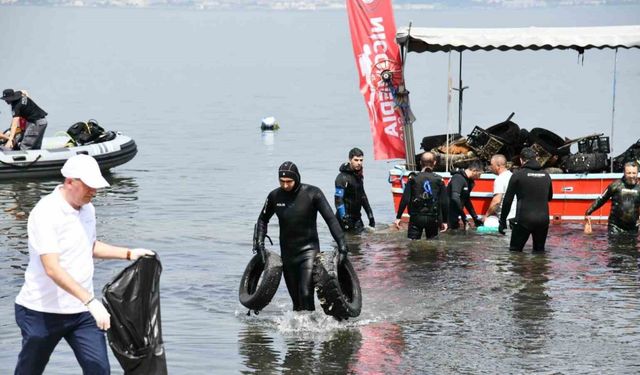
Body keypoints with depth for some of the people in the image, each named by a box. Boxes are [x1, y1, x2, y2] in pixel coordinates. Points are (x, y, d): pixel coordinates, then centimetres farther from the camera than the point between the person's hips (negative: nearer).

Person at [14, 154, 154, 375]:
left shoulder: (87, 208, 6)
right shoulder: (45, 214, -21)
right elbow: (52, 269, -30)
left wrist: (128, 254, 16)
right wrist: (90, 301, -37)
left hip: (82, 310, 6)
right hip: (43, 312, -6)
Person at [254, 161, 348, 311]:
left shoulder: (312, 193, -11)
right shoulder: (275, 196, -1)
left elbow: (331, 219, -11)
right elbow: (263, 220, 15)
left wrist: (342, 245, -18)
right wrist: (259, 243, 3)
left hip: (308, 249, -4)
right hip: (287, 252, 4)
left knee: (306, 293, -19)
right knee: (295, 299, 7)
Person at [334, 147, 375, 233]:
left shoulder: (358, 175, 12)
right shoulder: (342, 177, -15)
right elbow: (338, 200, -19)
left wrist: (370, 216, 20)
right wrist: (344, 219, -25)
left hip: (356, 217, 8)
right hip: (346, 218, -8)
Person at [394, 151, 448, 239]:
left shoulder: (413, 179, -4)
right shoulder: (439, 180, -2)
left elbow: (405, 199, -7)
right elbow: (443, 202, -3)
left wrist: (398, 217, -1)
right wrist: (444, 221, 6)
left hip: (416, 217, -1)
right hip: (432, 218, 1)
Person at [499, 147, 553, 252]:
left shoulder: (518, 175, -4)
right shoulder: (546, 175, 9)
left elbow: (508, 200, -3)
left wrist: (502, 221, 3)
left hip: (524, 220, -4)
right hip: (543, 219, 4)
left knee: (515, 251, 5)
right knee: (539, 251, 15)